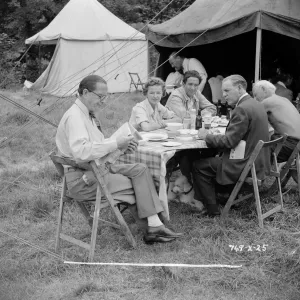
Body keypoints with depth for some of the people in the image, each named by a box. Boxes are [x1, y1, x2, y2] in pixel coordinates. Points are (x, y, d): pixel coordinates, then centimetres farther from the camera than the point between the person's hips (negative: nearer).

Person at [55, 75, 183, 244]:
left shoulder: (87, 115, 16)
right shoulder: (74, 117, -17)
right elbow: (81, 151, -32)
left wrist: (121, 148, -1)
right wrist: (115, 143, -24)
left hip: (99, 169, 10)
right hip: (83, 181, -10)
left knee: (140, 169, -3)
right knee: (138, 185, -11)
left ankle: (155, 225, -9)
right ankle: (154, 226, 5)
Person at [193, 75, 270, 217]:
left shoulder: (242, 109, -20)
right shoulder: (256, 104, 10)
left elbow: (229, 141, -21)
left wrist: (207, 136, -7)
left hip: (246, 166, -10)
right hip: (260, 162, 10)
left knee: (199, 166, 0)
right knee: (216, 158, 25)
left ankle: (212, 209, 6)